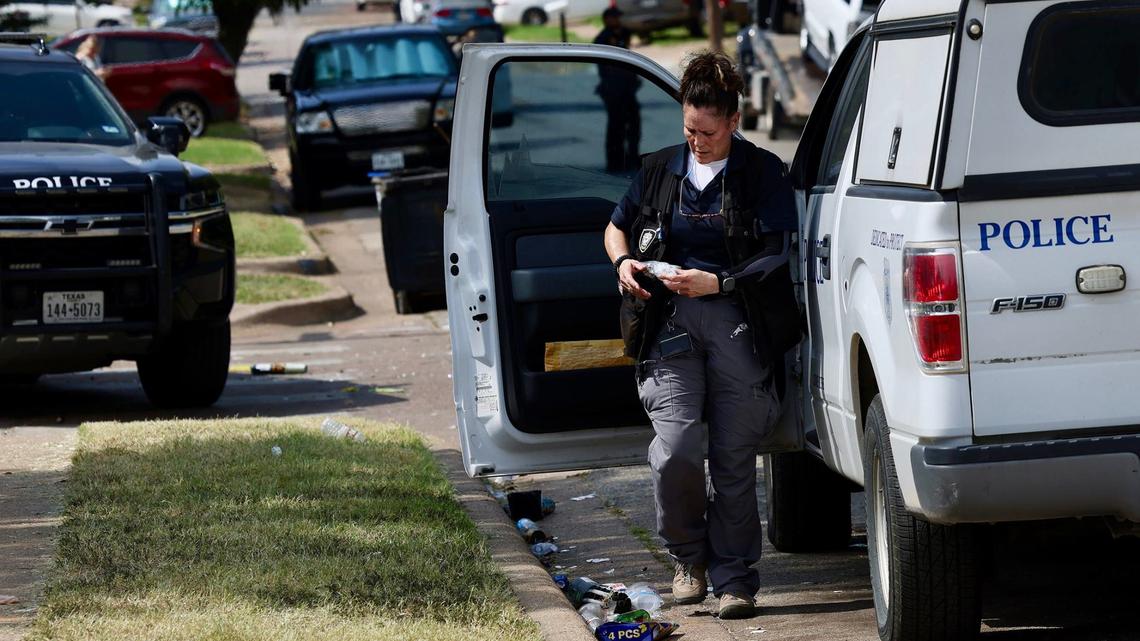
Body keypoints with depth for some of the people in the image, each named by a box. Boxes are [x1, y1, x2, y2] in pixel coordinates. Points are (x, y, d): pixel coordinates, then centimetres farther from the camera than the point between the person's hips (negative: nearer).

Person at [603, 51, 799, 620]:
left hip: (738, 323, -2)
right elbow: (616, 227, 28)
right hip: (672, 322, 2)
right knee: (675, 450, -14)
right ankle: (690, 557, 9)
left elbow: (774, 259, -2)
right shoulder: (660, 171, 15)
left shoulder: (763, 175, 3)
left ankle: (733, 579, 8)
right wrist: (623, 262, 5)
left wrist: (715, 283, -15)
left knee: (733, 458, -2)